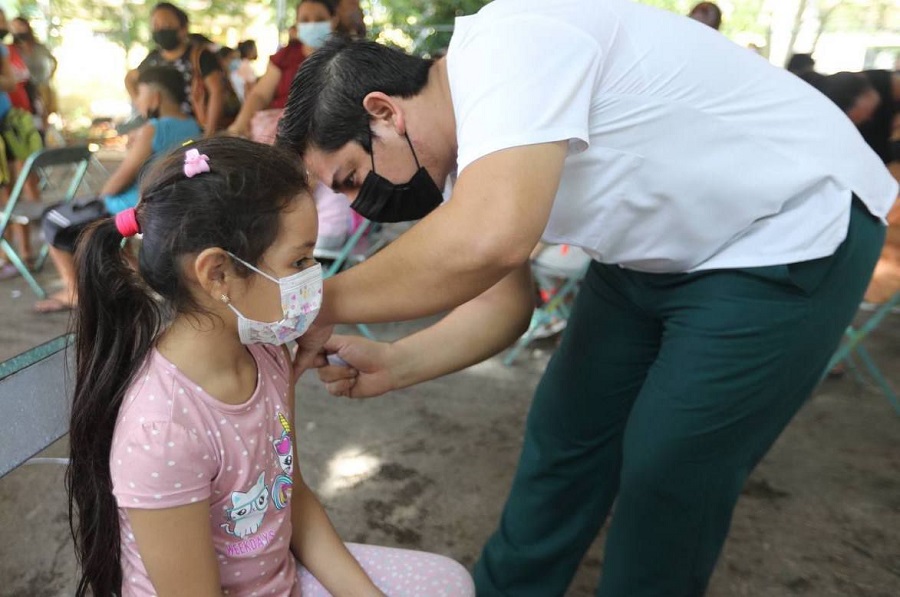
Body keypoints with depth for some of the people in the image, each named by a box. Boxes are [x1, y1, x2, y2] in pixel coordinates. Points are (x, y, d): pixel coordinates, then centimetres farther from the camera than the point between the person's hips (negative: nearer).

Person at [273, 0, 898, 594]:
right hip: (655, 253, 8)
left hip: (794, 235, -8)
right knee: (566, 434, 12)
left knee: (668, 475, -2)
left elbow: (488, 242, -43)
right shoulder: (472, 131, -1)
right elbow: (506, 296, 2)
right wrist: (393, 364, -12)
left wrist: (325, 305, -27)